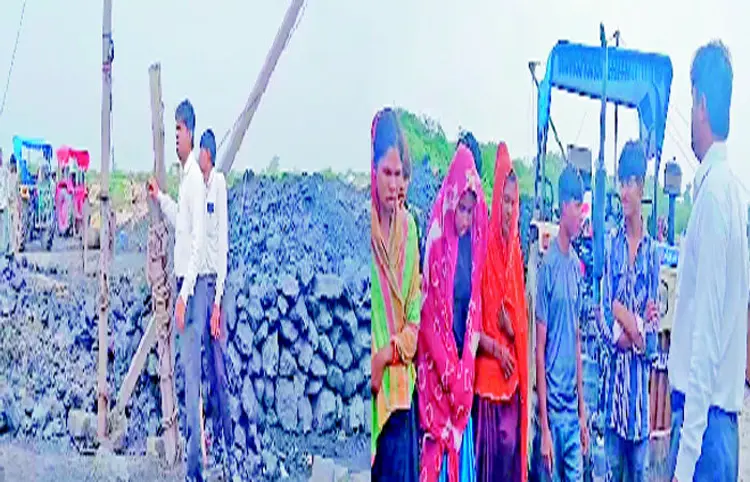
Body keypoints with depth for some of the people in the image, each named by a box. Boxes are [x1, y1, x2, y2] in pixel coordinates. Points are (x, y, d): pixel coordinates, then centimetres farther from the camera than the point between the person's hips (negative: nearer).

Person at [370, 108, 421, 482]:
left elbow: (416, 304, 8)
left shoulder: (408, 225, 8)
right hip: (369, 383, -5)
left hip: (401, 382, 5)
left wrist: (393, 350, -5)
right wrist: (372, 362, -15)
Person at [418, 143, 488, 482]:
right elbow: (428, 314, -11)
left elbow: (474, 311, 11)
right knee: (436, 453, -1)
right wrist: (448, 369, -12)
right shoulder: (437, 242, -10)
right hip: (436, 370, -5)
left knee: (463, 449, 11)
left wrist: (463, 368, 3)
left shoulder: (472, 245, 6)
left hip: (464, 368, 5)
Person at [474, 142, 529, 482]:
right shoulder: (484, 248, -9)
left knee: (511, 451, 11)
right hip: (487, 371, -6)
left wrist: (511, 324, -4)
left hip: (513, 372, 6)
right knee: (489, 452, -2)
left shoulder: (514, 250, 12)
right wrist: (493, 347, -17)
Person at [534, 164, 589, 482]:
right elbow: (539, 346, -13)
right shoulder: (548, 265, -13)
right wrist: (543, 425, -14)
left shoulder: (576, 264, 9)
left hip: (573, 406, 6)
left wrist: (582, 410, 15)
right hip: (552, 406, -6)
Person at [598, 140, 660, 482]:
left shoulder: (651, 248, -1)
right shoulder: (613, 244, 4)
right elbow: (605, 305, -1)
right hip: (615, 367, 2)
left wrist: (632, 325, -16)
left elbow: (654, 315, -1)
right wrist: (620, 333, -15)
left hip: (640, 369, -1)